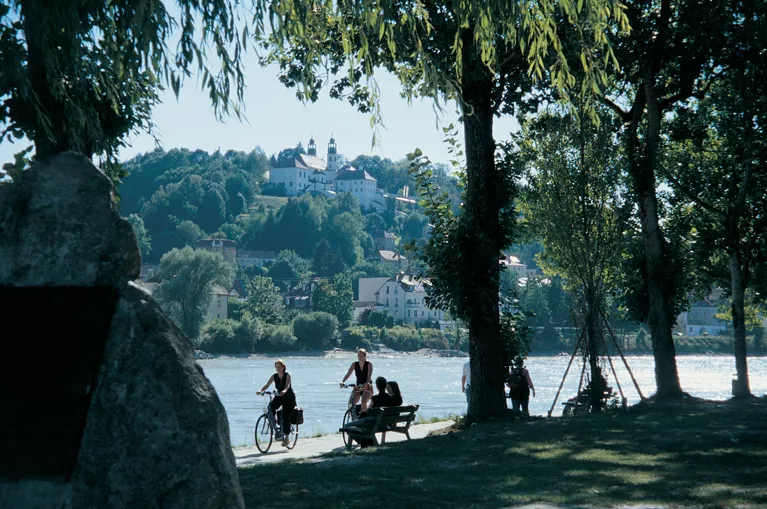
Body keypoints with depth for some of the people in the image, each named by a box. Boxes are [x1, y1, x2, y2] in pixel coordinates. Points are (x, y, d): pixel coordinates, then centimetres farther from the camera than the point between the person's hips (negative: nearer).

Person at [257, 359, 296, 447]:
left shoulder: (287, 375, -14)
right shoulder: (274, 376, -4)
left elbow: (287, 385, -32)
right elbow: (267, 385, -12)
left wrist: (284, 390, -54)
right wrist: (261, 390, -32)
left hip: (289, 398, -4)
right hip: (279, 397, 4)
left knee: (286, 417, -9)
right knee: (271, 406, -29)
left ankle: (287, 438, 1)